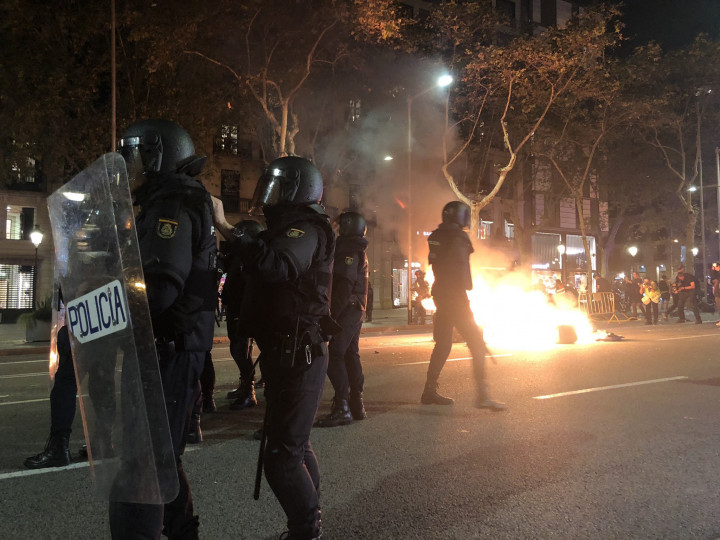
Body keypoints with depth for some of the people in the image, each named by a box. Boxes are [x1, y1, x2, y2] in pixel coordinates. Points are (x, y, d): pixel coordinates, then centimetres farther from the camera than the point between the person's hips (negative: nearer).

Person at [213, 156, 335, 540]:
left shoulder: (304, 229, -15)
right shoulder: (285, 229, 19)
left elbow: (278, 266, -36)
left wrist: (225, 228, -33)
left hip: (298, 357, -11)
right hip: (288, 354, 11)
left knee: (282, 456, -9)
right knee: (295, 446, 20)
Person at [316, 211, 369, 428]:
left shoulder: (348, 252, -13)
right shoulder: (358, 252, 19)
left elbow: (344, 288, -21)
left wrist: (332, 314, -22)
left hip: (347, 310, -11)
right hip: (356, 310, 11)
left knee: (334, 355, -13)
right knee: (351, 355, 14)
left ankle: (342, 408, -15)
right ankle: (357, 405, 19)